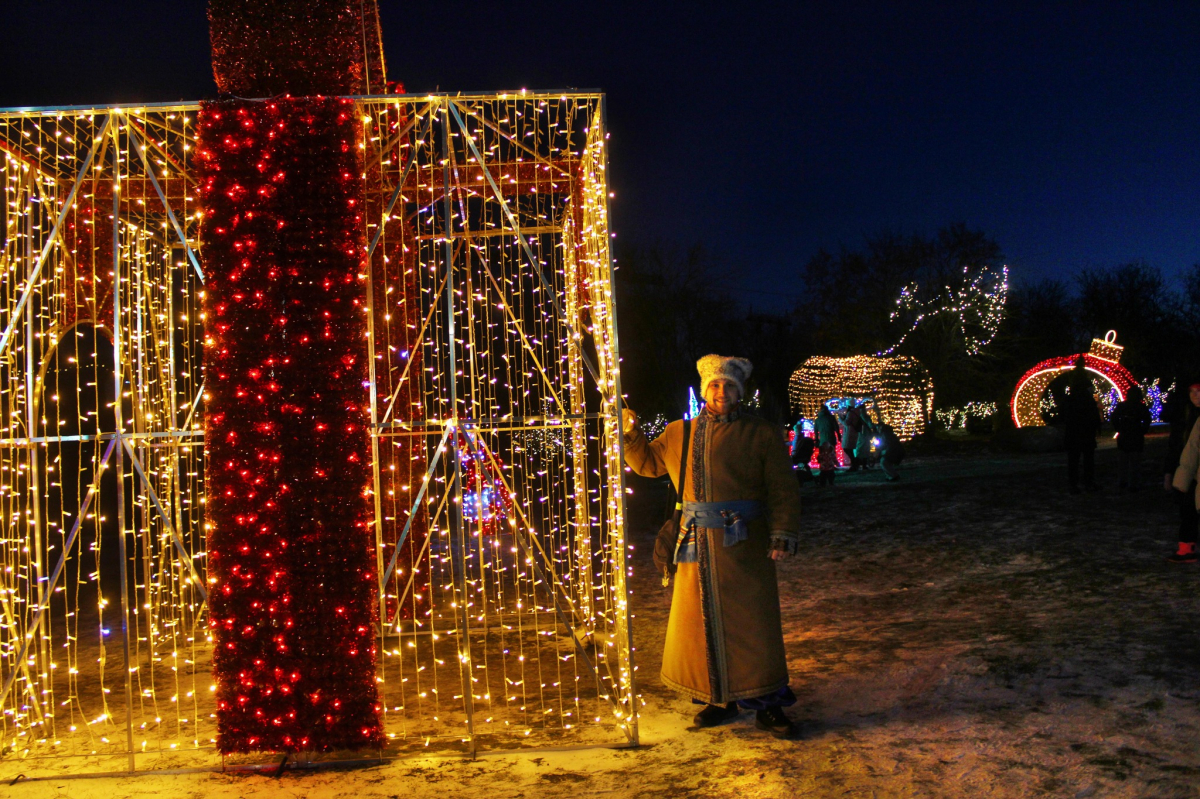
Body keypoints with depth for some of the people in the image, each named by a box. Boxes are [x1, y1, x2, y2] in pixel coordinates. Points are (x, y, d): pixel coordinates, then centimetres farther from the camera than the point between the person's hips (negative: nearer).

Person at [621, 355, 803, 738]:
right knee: (701, 623, 9)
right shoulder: (679, 434, 12)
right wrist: (630, 434, 8)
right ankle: (719, 699, 25)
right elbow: (646, 463, 26)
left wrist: (783, 535, -12)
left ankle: (767, 706, 11)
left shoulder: (761, 434, 1)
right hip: (696, 546, 4)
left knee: (752, 623, -1)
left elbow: (783, 490, -1)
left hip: (743, 544, -4)